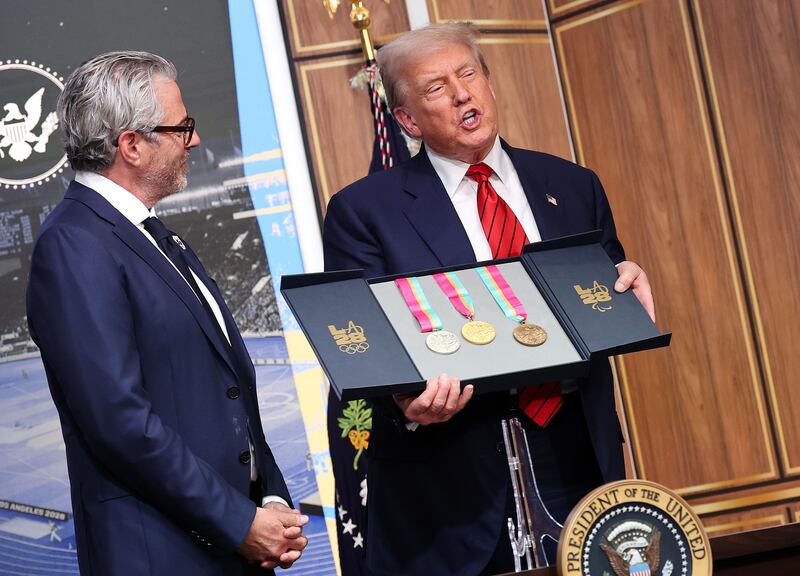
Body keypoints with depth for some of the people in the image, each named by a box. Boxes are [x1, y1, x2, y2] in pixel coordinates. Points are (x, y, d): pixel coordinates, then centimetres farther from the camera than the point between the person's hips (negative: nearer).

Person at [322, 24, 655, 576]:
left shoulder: (573, 188, 11)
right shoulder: (364, 211, 0)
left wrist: (627, 287, -5)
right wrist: (407, 401, -24)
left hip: (580, 463, 3)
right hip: (453, 485, -3)